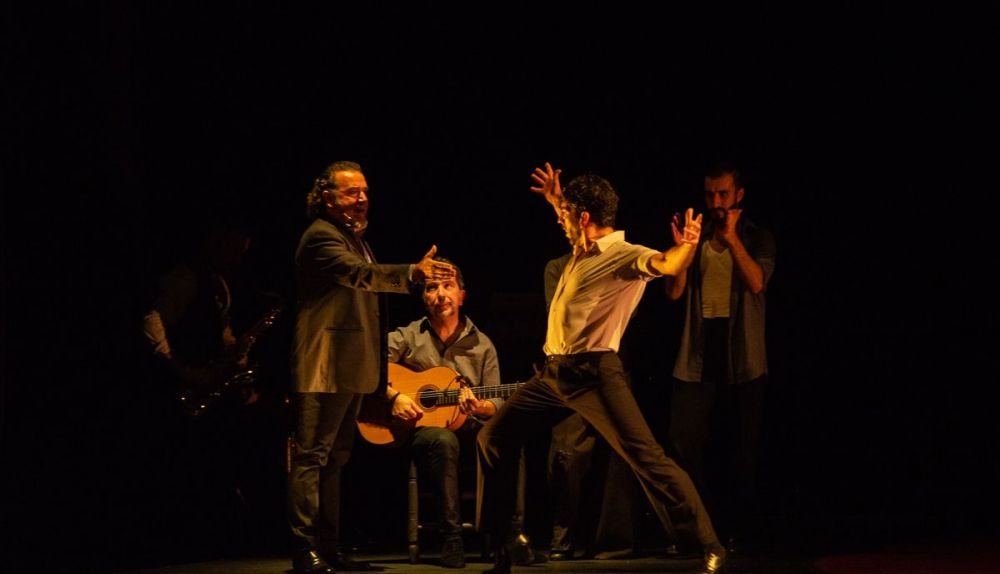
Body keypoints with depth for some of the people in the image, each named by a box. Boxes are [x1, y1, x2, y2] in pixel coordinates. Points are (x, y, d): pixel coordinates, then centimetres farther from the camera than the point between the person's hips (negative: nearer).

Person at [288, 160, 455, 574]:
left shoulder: (354, 239, 19)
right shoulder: (321, 237, -13)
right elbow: (358, 273, -31)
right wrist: (413, 272, -47)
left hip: (349, 369, 11)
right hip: (324, 369, -11)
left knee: (335, 460, 13)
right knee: (311, 457, -10)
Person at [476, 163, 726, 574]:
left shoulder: (626, 256, -9)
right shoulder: (581, 251, 17)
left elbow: (667, 265, -31)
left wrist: (687, 246, -50)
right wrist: (555, 199, 42)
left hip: (594, 372, -9)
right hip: (553, 371, 9)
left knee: (645, 456, -17)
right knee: (493, 439, 11)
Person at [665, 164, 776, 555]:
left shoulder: (757, 239, 4)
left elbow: (756, 282, -14)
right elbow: (674, 291, 0)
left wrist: (732, 237, -21)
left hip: (742, 360, -2)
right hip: (697, 359, 2)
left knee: (740, 446, 3)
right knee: (685, 442, -3)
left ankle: (734, 529, 11)